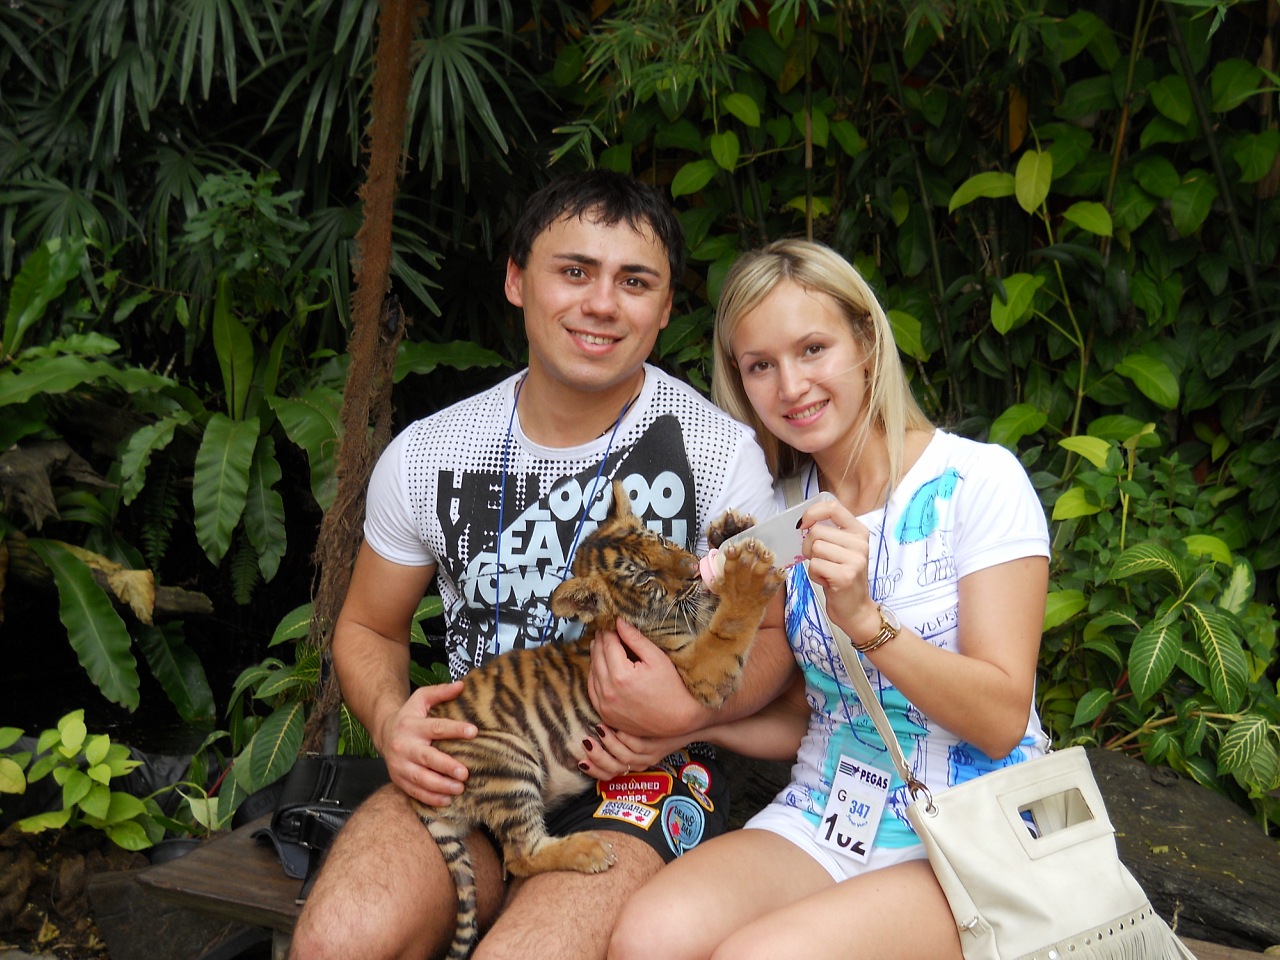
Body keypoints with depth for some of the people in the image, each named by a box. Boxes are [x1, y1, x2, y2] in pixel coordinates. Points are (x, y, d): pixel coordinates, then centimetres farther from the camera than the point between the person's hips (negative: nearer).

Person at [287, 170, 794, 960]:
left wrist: (688, 712, -18)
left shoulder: (722, 452, -6)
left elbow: (770, 636, 3)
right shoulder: (426, 456, 1)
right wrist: (390, 718, -8)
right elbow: (368, 628, 14)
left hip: (643, 772, -2)